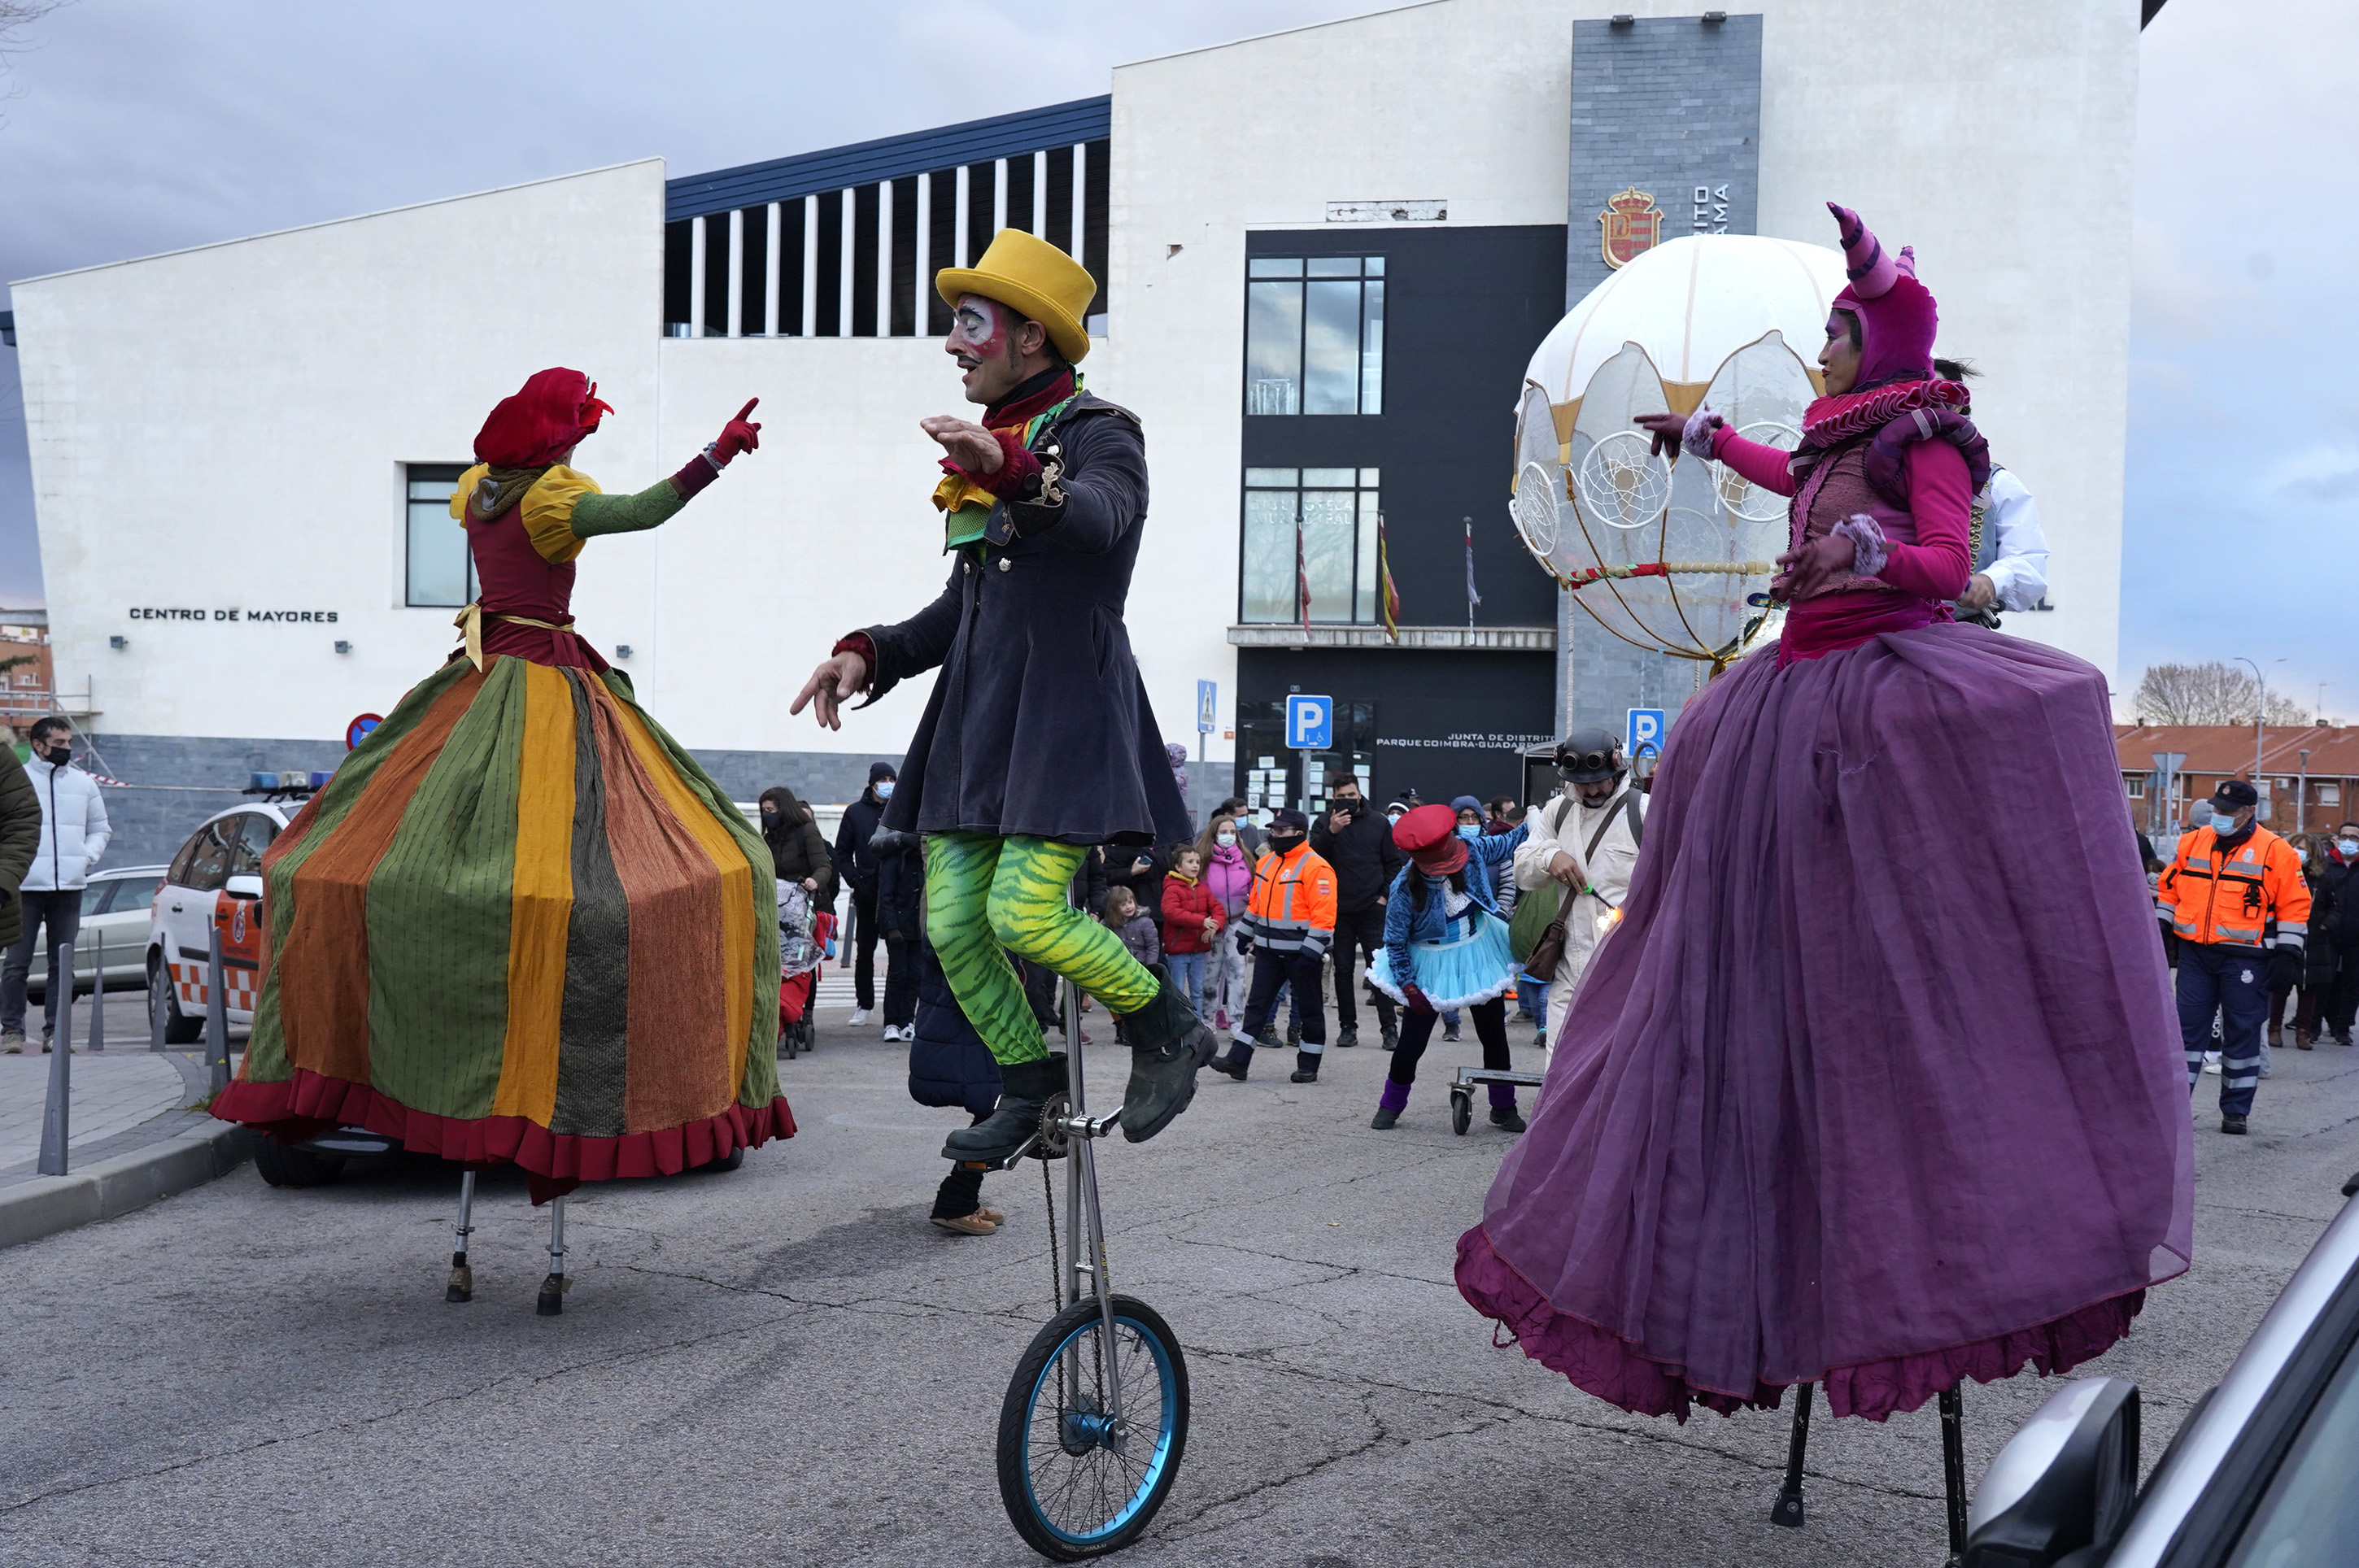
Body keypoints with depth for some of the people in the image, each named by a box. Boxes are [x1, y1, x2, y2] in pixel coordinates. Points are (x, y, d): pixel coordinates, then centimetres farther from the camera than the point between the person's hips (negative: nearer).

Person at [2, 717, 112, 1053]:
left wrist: (87, 858, 2)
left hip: (70, 887, 3)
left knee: (63, 964, 4)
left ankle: (55, 1031, 8)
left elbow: (101, 829, 18)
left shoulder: (84, 782, 11)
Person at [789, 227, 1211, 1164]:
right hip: (976, 709, 8)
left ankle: (1170, 1032, 4)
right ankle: (1028, 1081, 23)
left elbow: (1102, 517, -28)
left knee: (1025, 911, -19)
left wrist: (1013, 471, -47)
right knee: (952, 922, 3)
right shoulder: (984, 452, 21)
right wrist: (869, 654, 9)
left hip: (1063, 705, -8)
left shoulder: (1098, 431, -3)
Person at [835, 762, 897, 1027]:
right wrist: (855, 879, -3)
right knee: (864, 950, 10)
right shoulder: (855, 812, 6)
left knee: (897, 950, -3)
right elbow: (842, 853, 10)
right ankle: (864, 1004, 21)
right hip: (867, 893, 2)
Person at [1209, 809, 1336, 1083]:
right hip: (1268, 951, 7)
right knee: (1257, 1004, 4)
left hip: (1301, 952, -7)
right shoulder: (1267, 862, 11)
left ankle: (1308, 1066, 16)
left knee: (1309, 1008, 6)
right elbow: (1256, 902, 23)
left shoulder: (1315, 867, -14)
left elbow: (1324, 913, -19)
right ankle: (1238, 1061, 3)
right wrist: (1245, 934, 24)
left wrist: (1310, 951, -23)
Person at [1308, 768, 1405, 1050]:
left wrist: (1385, 894, 0)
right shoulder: (1324, 823, 3)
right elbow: (1313, 855, -12)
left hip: (1372, 910, -1)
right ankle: (1347, 1026, 14)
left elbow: (1395, 862, 10)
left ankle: (1389, 1026, -1)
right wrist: (1331, 832, -25)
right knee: (1343, 969, 6)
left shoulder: (1379, 823, 5)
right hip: (1339, 909, 1)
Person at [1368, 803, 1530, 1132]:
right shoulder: (1406, 888, -24)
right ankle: (1391, 1104, 22)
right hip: (1431, 965, -3)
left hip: (1479, 952, 3)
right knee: (1412, 1041, -1)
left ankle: (1504, 1107, 27)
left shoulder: (1473, 849, -16)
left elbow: (1508, 843, 4)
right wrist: (1408, 986, -15)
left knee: (1495, 1035, 10)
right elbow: (1395, 941, -13)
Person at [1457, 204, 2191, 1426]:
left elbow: (1948, 563, -12)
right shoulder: (1834, 444, 21)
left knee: (1909, 967, -12)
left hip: (1895, 702, -8)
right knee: (1760, 966, 6)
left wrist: (1862, 553, -30)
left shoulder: (1923, 438, -1)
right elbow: (1793, 479, 44)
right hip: (1799, 702, 8)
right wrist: (1703, 435, 58)